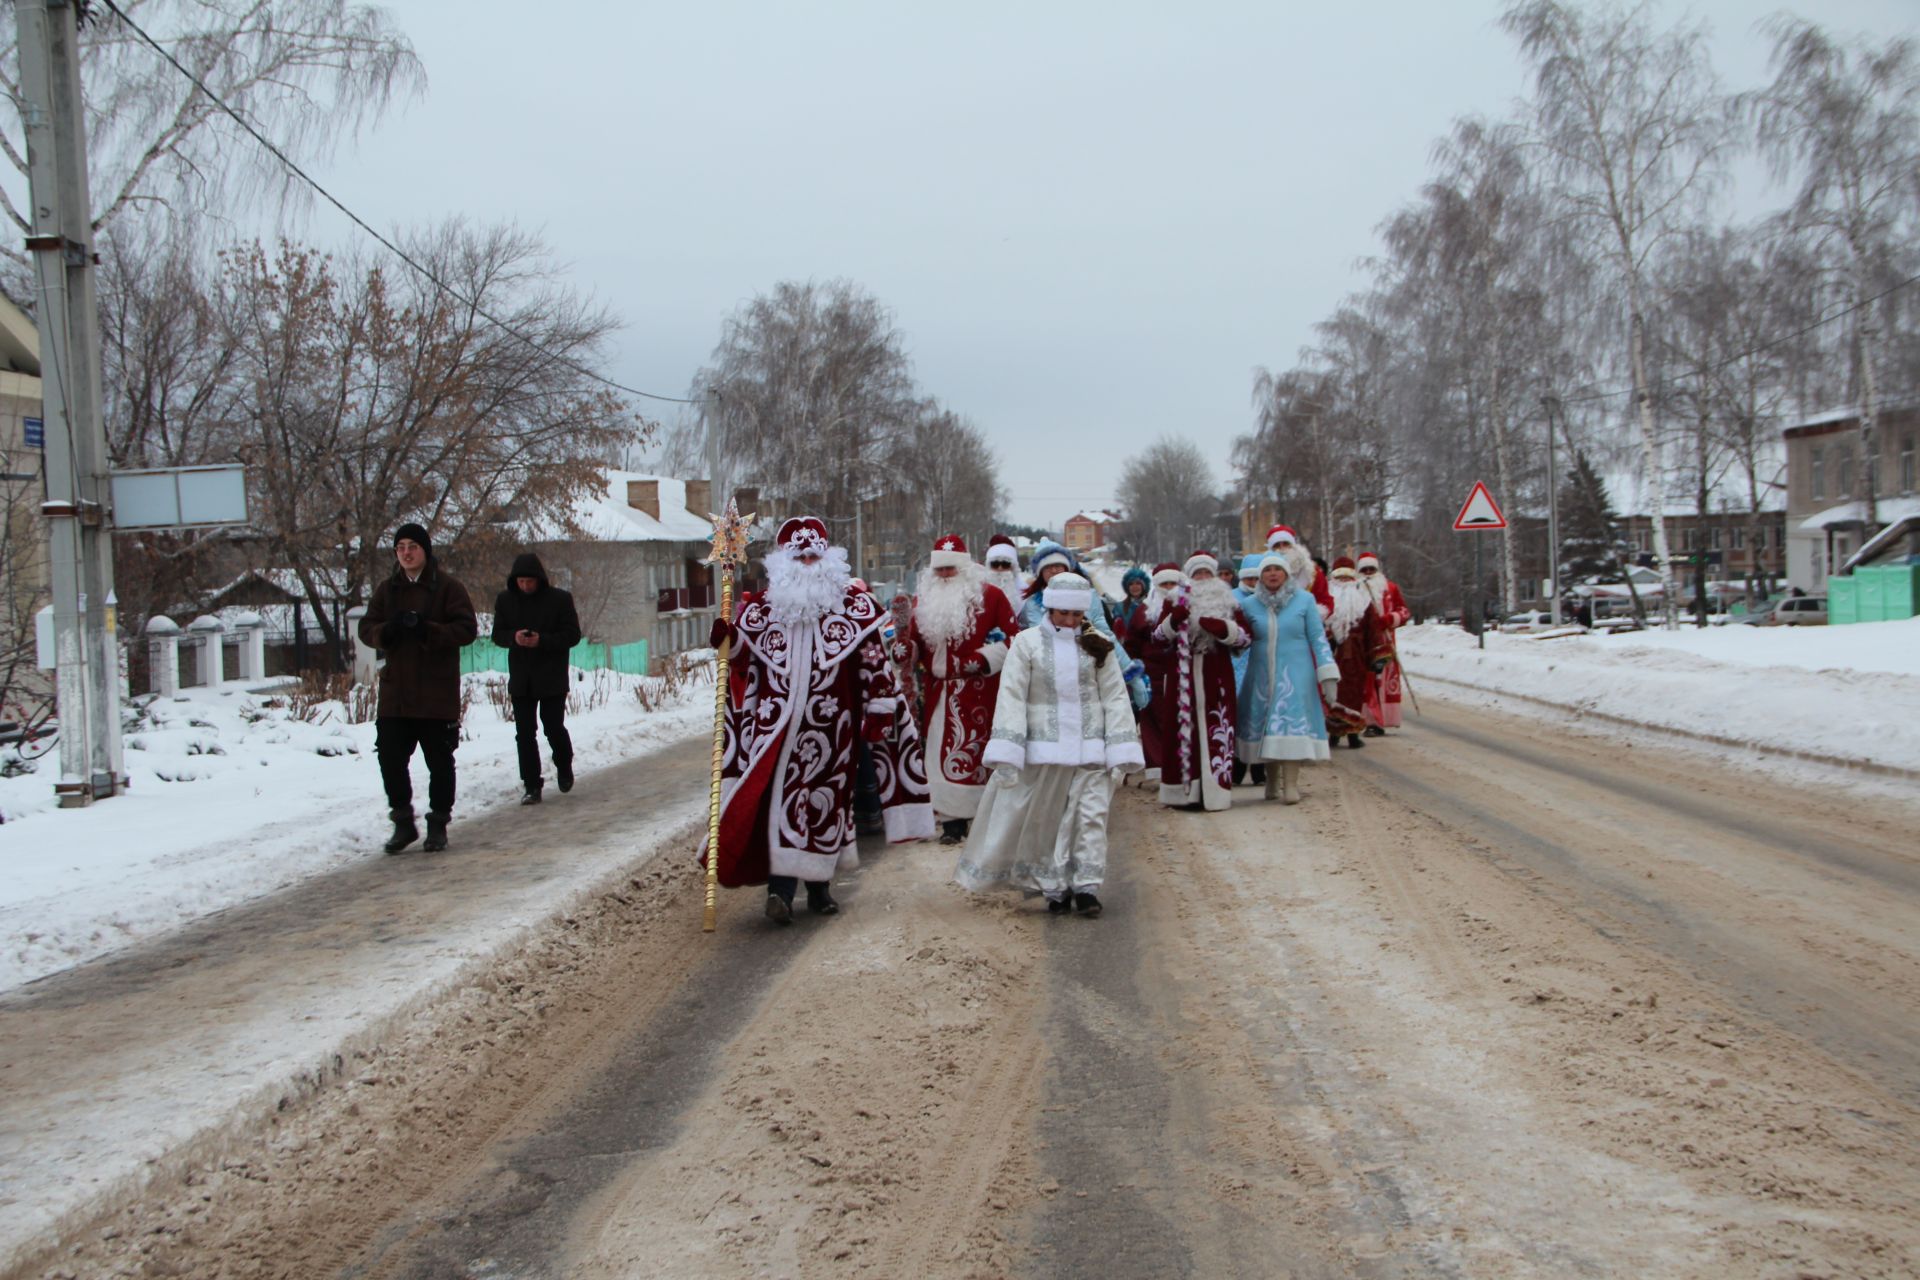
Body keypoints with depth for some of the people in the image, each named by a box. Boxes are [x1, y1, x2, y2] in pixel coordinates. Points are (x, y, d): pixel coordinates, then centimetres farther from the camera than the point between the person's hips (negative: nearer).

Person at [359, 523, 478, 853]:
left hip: (438, 693, -4)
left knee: (439, 761, 4)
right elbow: (366, 629, 9)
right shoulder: (387, 590, 12)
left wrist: (428, 630, -24)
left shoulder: (447, 587, -3)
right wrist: (386, 632, -14)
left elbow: (467, 629, -10)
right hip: (395, 693, 4)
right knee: (390, 757, 3)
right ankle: (402, 822, 18)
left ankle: (438, 825, 17)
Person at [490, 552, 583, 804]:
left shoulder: (560, 599, -6)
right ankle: (531, 785, 7)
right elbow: (498, 635, 7)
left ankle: (564, 767, 29)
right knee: (524, 733, 1)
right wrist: (514, 637, -16)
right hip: (521, 678, 3)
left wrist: (542, 640, -21)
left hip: (552, 678, -3)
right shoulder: (505, 600, 4)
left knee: (554, 727, 0)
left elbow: (573, 635, -6)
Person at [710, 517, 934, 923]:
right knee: (778, 795, -8)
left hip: (831, 725, 0)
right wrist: (728, 640, -5)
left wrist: (879, 708, 1)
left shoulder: (853, 605, 4)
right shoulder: (762, 609, 9)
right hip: (778, 725, 0)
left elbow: (873, 662, 4)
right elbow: (745, 661, 14)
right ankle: (781, 886, -9)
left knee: (826, 798, 5)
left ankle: (819, 885, 18)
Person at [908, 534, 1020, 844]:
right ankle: (952, 821, 6)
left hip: (979, 693, -4)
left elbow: (1011, 636, -4)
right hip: (939, 693, 4)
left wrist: (983, 659, -15)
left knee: (978, 751, -3)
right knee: (943, 753, 1)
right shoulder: (923, 601, 14)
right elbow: (914, 644, 16)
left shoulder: (990, 596, 0)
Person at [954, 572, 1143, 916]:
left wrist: (1120, 750, -1)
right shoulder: (1027, 642, 0)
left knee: (1091, 816, -3)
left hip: (1090, 750, 1)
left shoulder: (1098, 645, 5)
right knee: (1046, 820, 5)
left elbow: (1115, 697, 6)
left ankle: (1087, 887, 3)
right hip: (1044, 751, -1)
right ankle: (1056, 888, 17)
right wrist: (1007, 752, -12)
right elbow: (1012, 696, -4)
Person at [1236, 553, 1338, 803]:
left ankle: (1290, 783, -10)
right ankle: (1272, 779, 21)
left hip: (1294, 674, -2)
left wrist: (1328, 674, -2)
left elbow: (1318, 638, 1)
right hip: (1262, 675, 2)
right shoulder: (1250, 605, 5)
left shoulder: (1304, 600, 1)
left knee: (1292, 721, -11)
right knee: (1263, 723, 6)